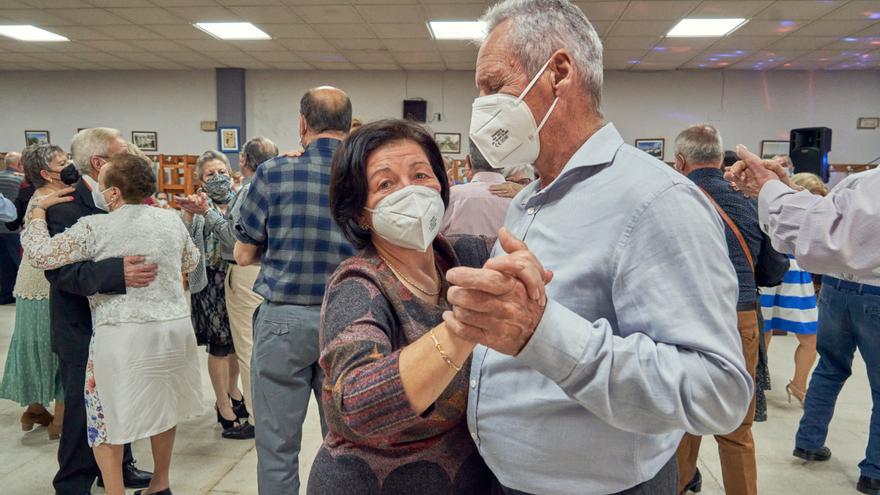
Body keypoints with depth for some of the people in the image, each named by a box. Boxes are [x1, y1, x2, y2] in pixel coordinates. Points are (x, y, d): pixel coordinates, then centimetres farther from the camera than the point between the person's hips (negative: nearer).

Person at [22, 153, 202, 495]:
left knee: (106, 418, 12)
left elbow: (40, 255, -5)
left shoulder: (95, 227, -10)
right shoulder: (171, 220, 5)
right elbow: (190, 263, 20)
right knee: (162, 406, 21)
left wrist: (39, 209, 7)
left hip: (123, 336, -5)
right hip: (175, 328, 5)